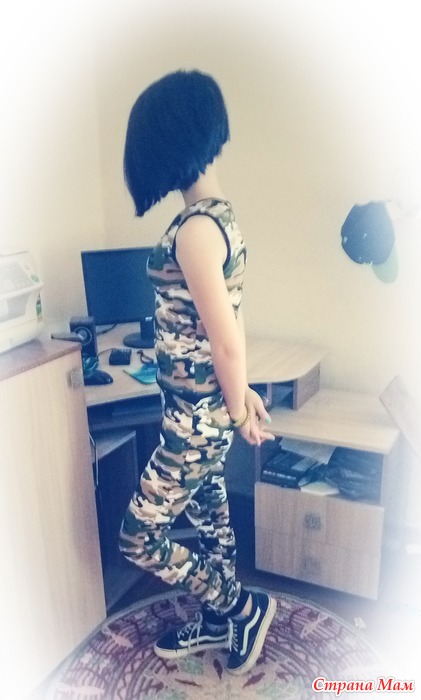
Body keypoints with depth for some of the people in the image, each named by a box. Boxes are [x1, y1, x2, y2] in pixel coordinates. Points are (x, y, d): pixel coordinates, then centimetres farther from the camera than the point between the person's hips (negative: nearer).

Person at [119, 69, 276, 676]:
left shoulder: (195, 229, -25)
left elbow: (225, 341, -22)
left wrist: (239, 410, -7)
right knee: (209, 516, 24)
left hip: (198, 415, -9)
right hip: (207, 406, 9)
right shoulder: (220, 214, 6)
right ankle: (216, 623, 45)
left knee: (139, 538, 8)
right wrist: (242, 393, 18)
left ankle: (242, 607, 25)